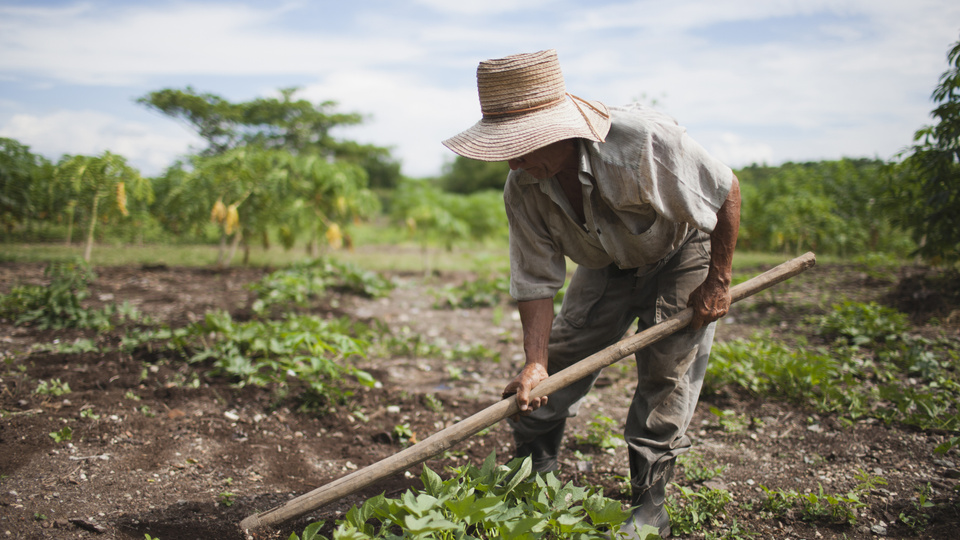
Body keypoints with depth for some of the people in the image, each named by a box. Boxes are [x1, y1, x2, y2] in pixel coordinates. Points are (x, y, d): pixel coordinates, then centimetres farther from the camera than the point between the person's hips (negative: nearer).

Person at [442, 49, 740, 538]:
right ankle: (531, 473, 18)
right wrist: (534, 362, -28)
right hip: (608, 263, 4)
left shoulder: (644, 140, -39)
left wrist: (716, 283, -19)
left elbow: (726, 191, -25)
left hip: (683, 250, -4)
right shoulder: (523, 189, -24)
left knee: (667, 370, -10)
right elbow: (535, 281, -17)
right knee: (561, 356, -1)